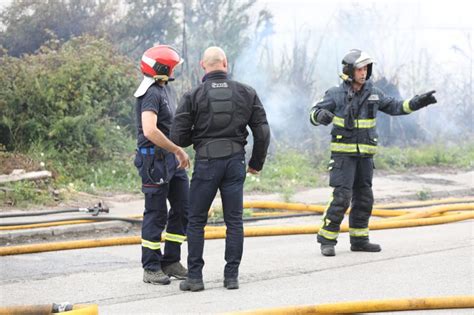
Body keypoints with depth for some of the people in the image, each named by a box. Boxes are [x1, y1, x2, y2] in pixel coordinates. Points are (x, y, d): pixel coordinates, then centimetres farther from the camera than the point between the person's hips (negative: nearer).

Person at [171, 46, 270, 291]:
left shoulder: (193, 96, -5)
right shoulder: (246, 93, 2)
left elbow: (178, 137, -7)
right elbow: (262, 132, 4)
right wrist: (256, 162, 17)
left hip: (206, 163, -2)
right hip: (235, 161, 2)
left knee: (196, 221, 7)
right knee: (234, 221, 8)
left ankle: (195, 277, 5)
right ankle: (232, 276, 7)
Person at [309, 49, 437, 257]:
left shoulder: (372, 94, 6)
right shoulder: (336, 95, -7)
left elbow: (395, 107, 14)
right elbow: (314, 114, -9)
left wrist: (418, 103, 2)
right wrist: (322, 115, -33)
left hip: (365, 155, 6)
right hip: (343, 153, -6)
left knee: (364, 199, 8)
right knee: (341, 198, -14)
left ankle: (359, 240, 18)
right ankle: (327, 240, -7)